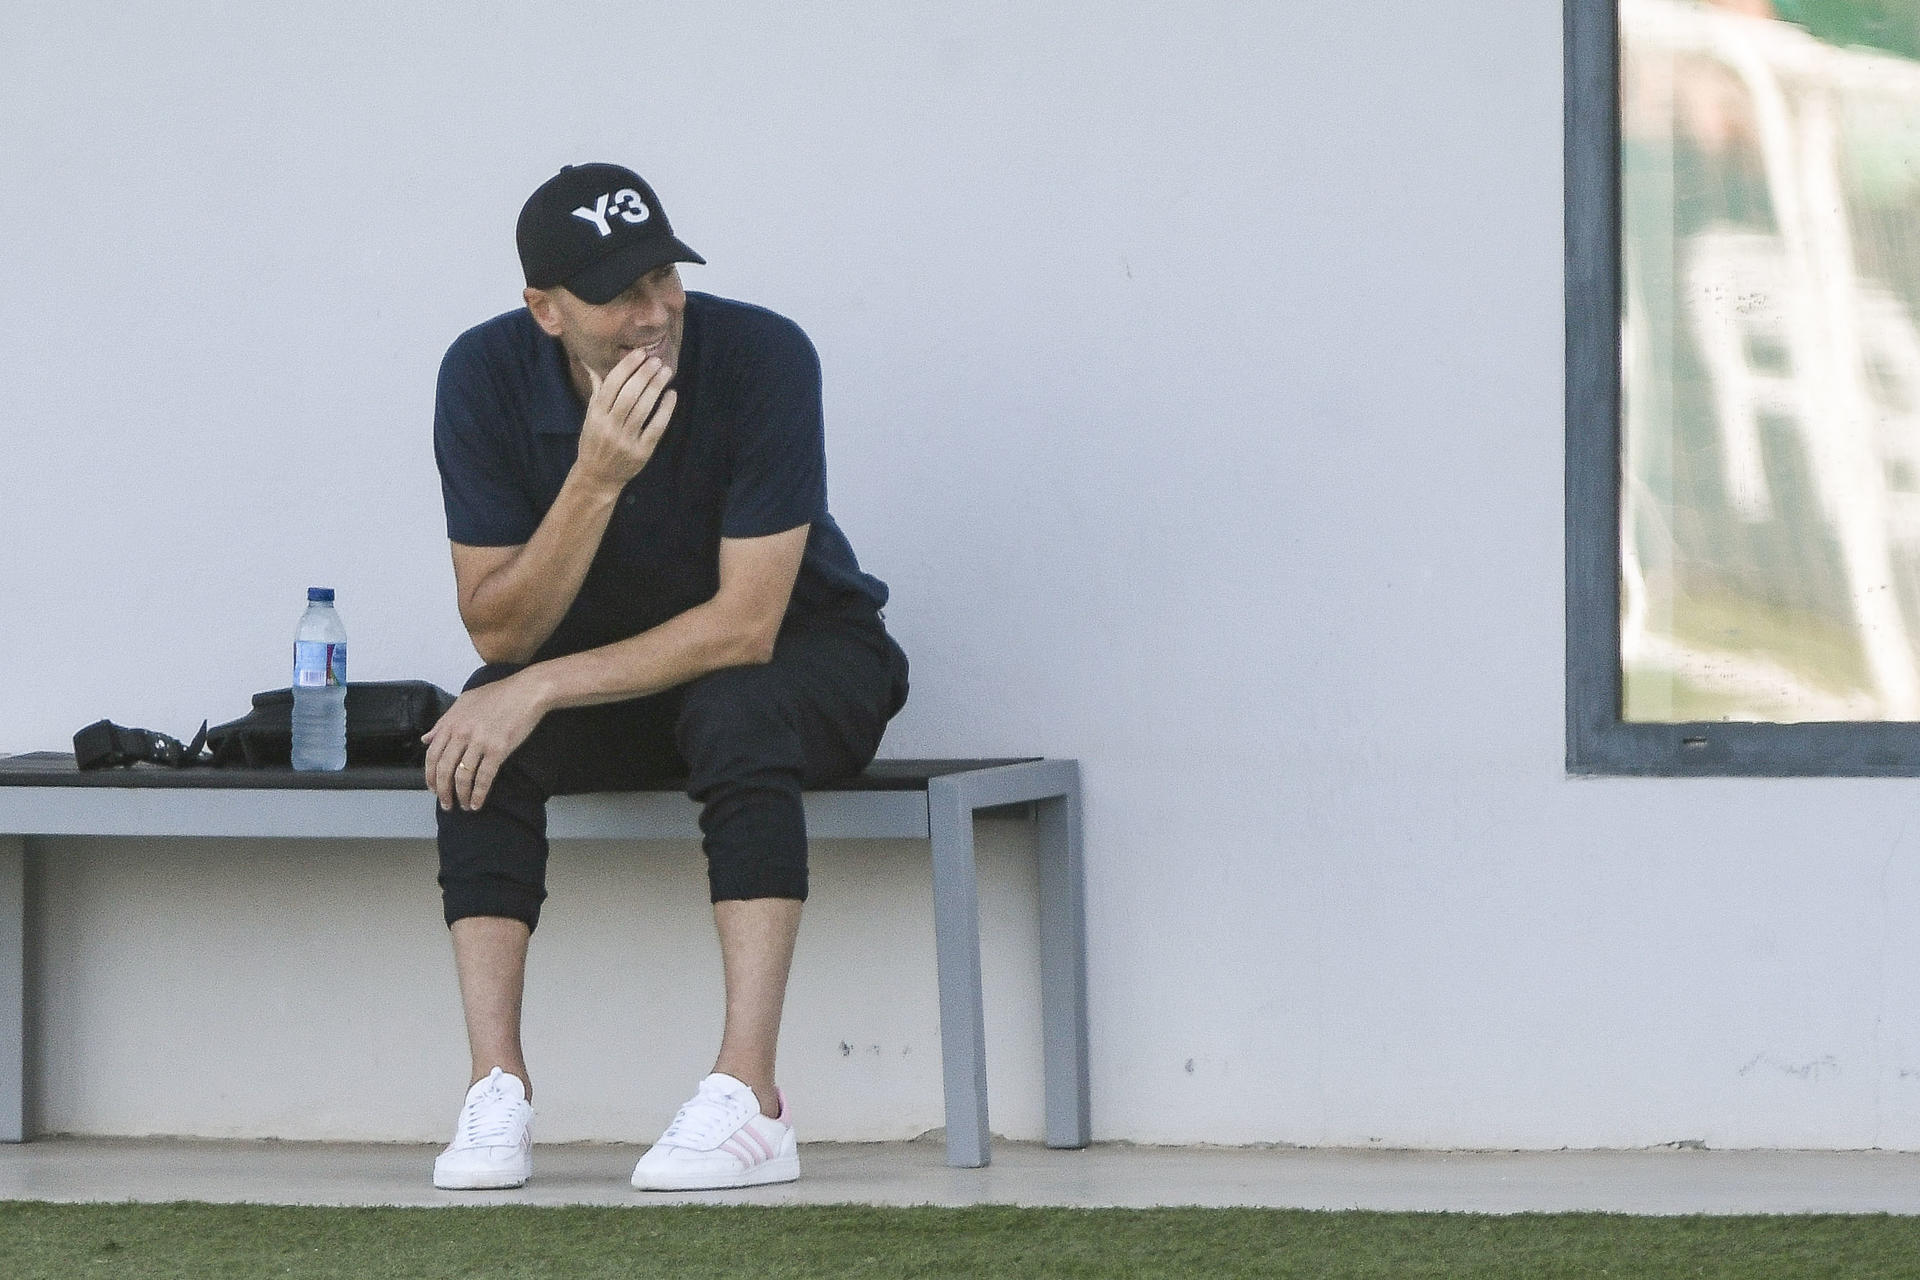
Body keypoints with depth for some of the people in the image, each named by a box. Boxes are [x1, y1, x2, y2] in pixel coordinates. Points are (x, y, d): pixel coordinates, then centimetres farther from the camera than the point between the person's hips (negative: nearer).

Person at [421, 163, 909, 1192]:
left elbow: (745, 625, -28)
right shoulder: (486, 377, -18)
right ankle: (496, 1094, -27)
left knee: (734, 712, -36)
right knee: (481, 736, -27)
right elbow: (498, 632, -19)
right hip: (607, 666, 3)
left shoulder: (764, 359, -27)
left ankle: (748, 1099, -39)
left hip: (799, 655, -3)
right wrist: (596, 481, -35)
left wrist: (544, 687, -33)